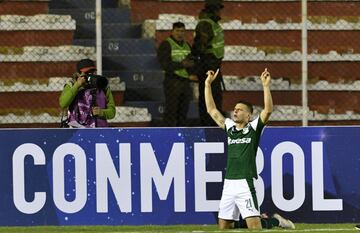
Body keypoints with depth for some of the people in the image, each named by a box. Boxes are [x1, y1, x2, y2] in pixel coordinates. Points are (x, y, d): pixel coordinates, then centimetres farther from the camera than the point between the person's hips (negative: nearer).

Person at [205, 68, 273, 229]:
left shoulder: (253, 128, 2)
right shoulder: (230, 128, 17)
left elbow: (268, 110, -11)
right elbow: (212, 110, 22)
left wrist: (266, 86, -18)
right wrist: (208, 84, 20)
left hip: (245, 184, -6)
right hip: (228, 184, 6)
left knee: (254, 225, -14)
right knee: (223, 225, 7)